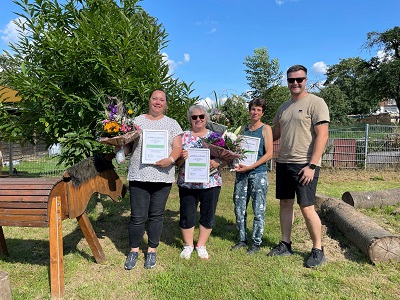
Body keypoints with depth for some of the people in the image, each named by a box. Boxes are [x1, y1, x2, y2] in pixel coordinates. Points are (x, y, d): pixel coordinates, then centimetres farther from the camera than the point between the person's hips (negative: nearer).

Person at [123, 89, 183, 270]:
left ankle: (152, 250, 25)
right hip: (139, 176, 0)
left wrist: (170, 160, -18)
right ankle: (134, 250, 22)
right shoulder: (137, 121, 10)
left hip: (163, 177, 1)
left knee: (156, 215, 8)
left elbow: (178, 147, 1)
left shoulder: (172, 124, 9)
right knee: (138, 216, 2)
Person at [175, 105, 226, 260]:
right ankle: (188, 245, 28)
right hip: (187, 182, 0)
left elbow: (225, 158, 4)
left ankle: (201, 245, 28)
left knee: (208, 215, 8)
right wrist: (182, 157, -20)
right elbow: (177, 162, 2)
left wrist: (217, 162, -17)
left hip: (211, 183, 0)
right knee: (187, 216, 6)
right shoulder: (183, 136, 4)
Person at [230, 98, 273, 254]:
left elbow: (269, 153, -8)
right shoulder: (243, 129, 13)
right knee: (239, 208, 9)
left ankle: (257, 242, 17)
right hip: (241, 173, 5)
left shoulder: (266, 129, 0)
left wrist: (250, 166, -16)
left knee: (258, 210, 2)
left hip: (258, 173, -4)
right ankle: (242, 239, 24)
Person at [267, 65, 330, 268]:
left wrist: (312, 165, -19)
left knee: (307, 208, -3)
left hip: (304, 165, -7)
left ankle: (318, 250, 17)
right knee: (285, 204, 12)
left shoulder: (315, 103, -6)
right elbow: (275, 132, 22)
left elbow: (322, 135, -13)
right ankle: (285, 245, 26)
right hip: (283, 163, 7)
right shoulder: (284, 107, 15)